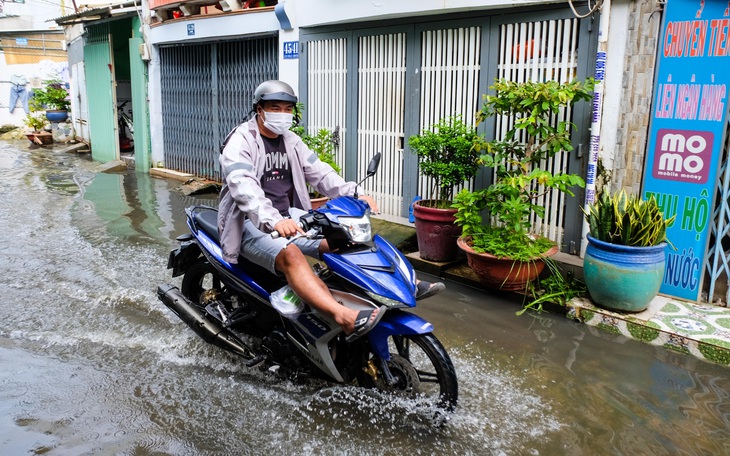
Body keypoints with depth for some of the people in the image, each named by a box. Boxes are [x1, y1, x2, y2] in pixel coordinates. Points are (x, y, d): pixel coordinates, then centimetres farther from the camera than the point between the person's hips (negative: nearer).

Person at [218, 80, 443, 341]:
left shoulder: (291, 142, 13)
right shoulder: (239, 143, -10)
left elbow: (320, 173, 4)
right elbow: (243, 187, -28)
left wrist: (355, 194, -13)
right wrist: (273, 221, -46)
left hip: (288, 220, 7)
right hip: (252, 225, -7)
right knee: (290, 255, -36)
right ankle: (346, 319, -55)